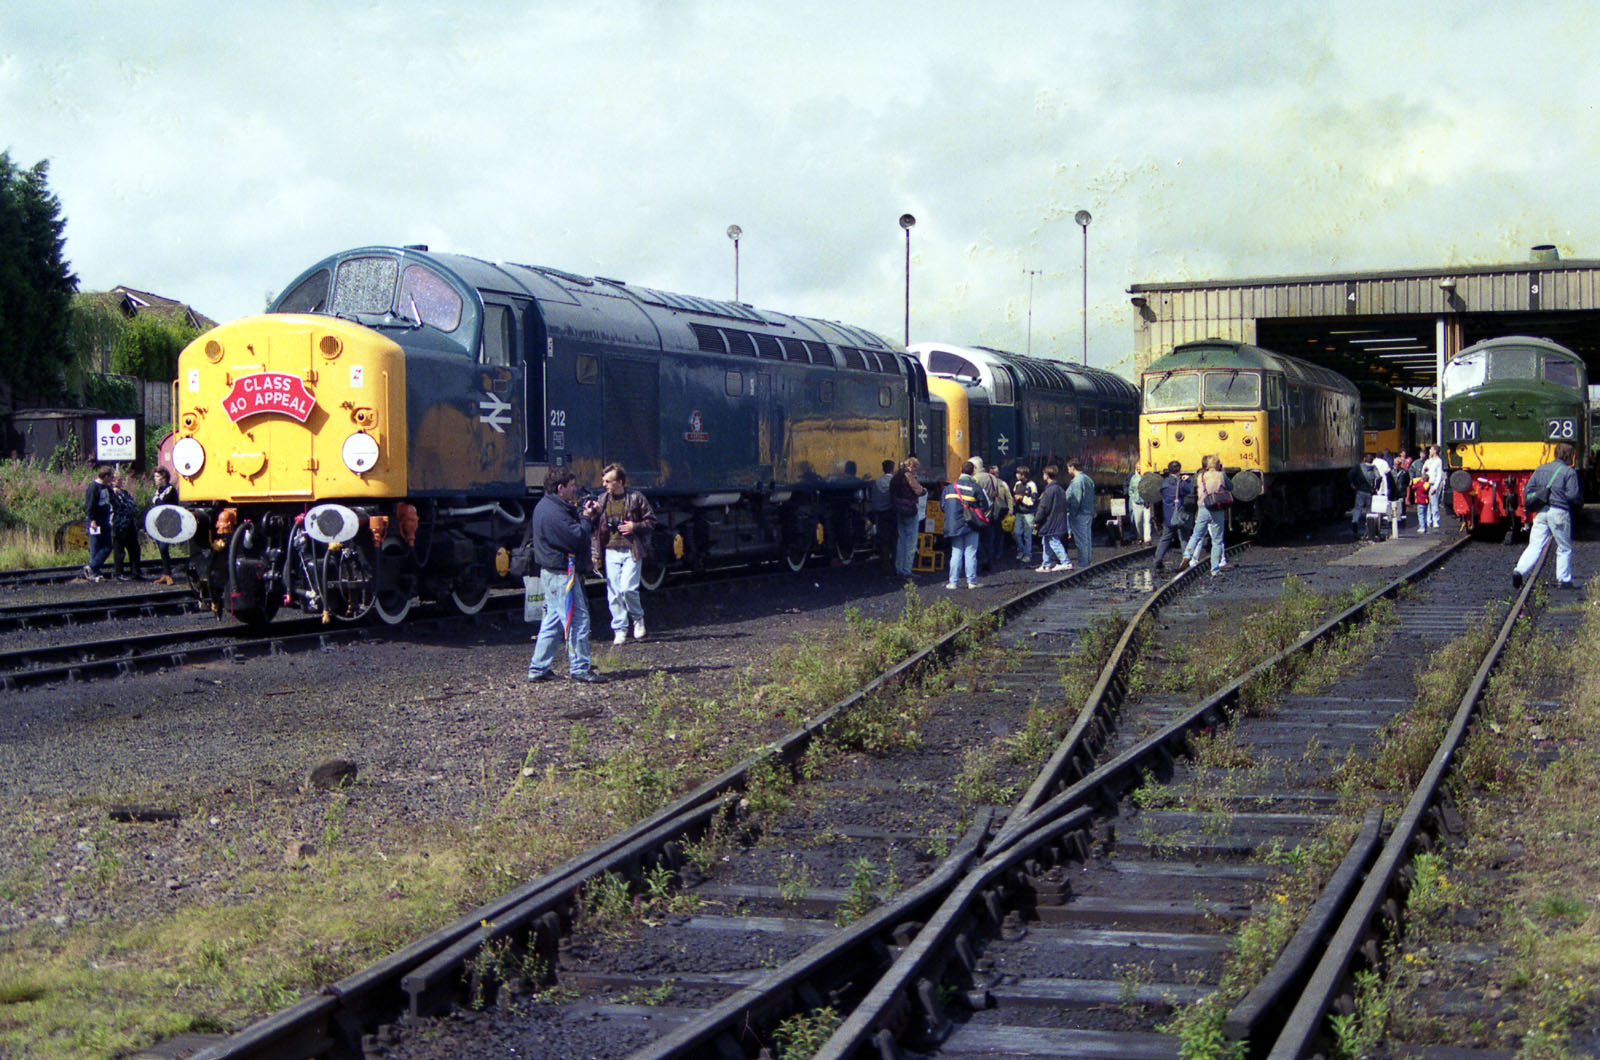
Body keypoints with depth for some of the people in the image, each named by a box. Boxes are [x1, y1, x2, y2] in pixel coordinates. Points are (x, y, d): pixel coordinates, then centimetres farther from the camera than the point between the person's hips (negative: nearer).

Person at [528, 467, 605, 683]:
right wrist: (587, 518, -8)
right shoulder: (554, 512, -20)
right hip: (562, 573, -11)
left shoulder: (546, 506, 15)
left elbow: (572, 527, 19)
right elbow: (577, 539, -23)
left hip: (552, 571, 11)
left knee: (553, 621, 14)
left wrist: (586, 515, 6)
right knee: (577, 619, -5)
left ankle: (538, 668, 16)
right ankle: (580, 668, -1)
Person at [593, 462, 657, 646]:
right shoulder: (602, 500, 10)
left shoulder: (636, 497, -1)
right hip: (611, 551, 4)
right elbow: (596, 527, 14)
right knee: (613, 593, 1)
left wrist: (635, 527, -12)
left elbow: (651, 521, 5)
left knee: (628, 588, -15)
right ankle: (619, 630, 10)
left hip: (631, 551, -4)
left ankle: (638, 618, 12)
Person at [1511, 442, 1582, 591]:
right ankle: (1563, 580, 13)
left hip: (1541, 511, 4)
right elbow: (1573, 495, -13)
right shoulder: (1569, 472, -6)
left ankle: (1519, 571, -18)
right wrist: (1579, 503, 8)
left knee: (1535, 545, 1)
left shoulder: (1541, 469, 11)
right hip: (1559, 511, -4)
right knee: (1564, 548, 11)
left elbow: (1527, 489, 9)